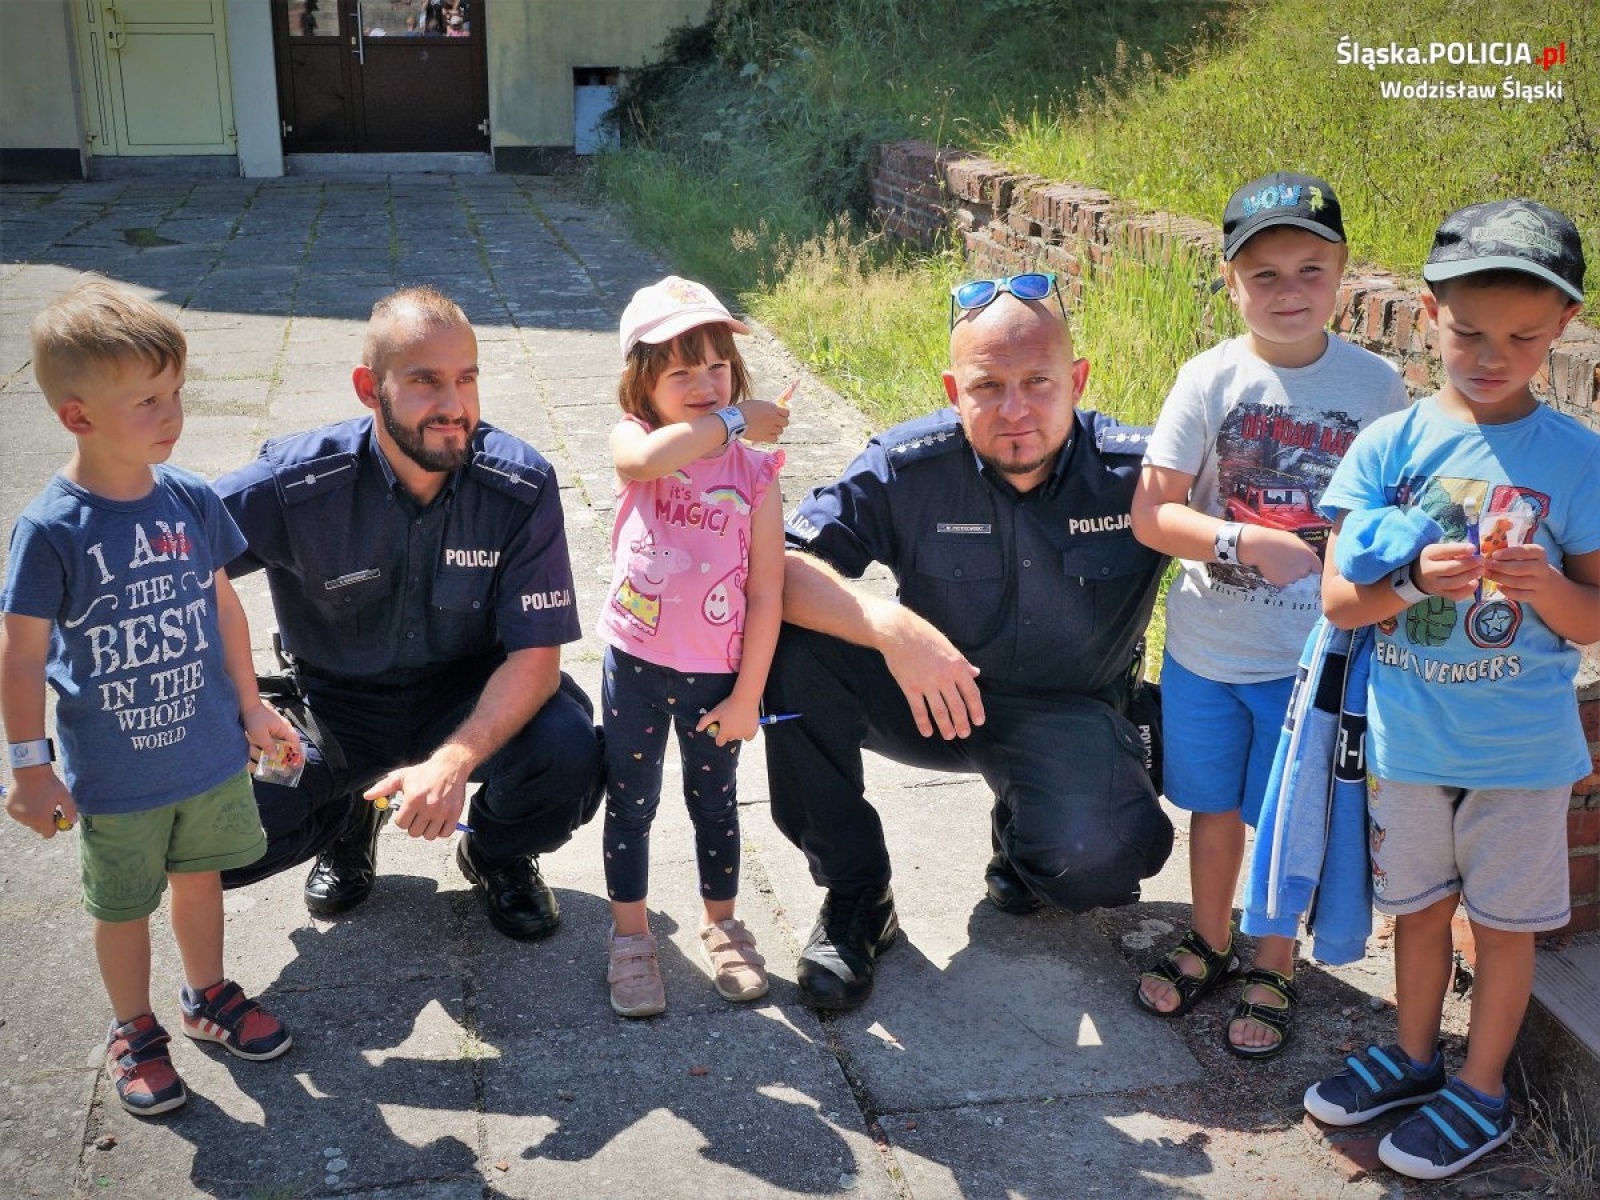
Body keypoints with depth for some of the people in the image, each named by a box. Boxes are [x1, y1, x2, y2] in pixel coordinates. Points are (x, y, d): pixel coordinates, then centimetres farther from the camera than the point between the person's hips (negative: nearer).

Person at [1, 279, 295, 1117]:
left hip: (211, 753, 4)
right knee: (124, 907, 15)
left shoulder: (192, 500, -7)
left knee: (200, 878, 22)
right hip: (115, 778, -4)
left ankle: (207, 997, 46)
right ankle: (133, 1032, 38)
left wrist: (249, 705, 12)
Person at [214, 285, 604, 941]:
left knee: (568, 752, -32)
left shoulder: (521, 485, -19)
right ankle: (347, 821, 15)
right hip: (337, 709, 1)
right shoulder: (296, 483, -20)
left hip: (473, 702, 0)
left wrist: (454, 761, -37)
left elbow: (536, 653, -20)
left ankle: (497, 853, 7)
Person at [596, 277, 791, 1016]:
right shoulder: (633, 440, -7)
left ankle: (722, 926, 36)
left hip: (715, 675, 0)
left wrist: (747, 695, -10)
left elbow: (766, 596, -8)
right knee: (630, 804, 12)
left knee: (714, 802, 16)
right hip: (634, 663, 0)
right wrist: (732, 421, -25)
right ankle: (630, 935, 29)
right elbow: (647, 459, -36)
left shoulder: (755, 472, -8)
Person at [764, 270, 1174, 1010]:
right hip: (931, 696, 1)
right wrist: (890, 626, -39)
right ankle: (854, 898, -7)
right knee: (791, 643, -26)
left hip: (1067, 716, -1)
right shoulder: (909, 467, -16)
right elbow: (780, 565, -25)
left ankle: (1023, 847, 11)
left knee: (1099, 856, -33)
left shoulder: (1138, 471, -15)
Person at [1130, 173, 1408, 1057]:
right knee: (1214, 803, 18)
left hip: (1309, 653, -1)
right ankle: (1210, 944, 40)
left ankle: (1272, 971, 31)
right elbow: (1150, 512, -11)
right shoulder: (1212, 378, -8)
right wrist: (1246, 541, -22)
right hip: (1206, 649, 1)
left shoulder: (1376, 385, -6)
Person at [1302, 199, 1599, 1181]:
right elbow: (1338, 600, -8)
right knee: (1420, 901, 19)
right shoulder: (1388, 446, -6)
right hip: (1407, 737, 2)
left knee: (1506, 915, 13)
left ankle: (1484, 1086, 33)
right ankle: (1415, 1052, 41)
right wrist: (1414, 579, -27)